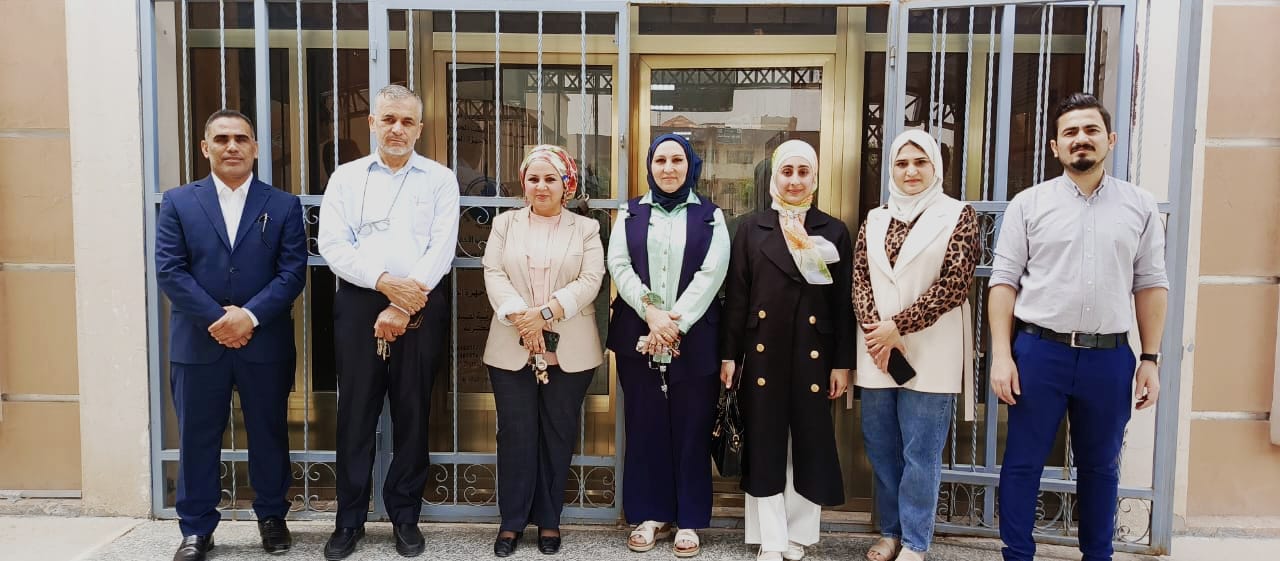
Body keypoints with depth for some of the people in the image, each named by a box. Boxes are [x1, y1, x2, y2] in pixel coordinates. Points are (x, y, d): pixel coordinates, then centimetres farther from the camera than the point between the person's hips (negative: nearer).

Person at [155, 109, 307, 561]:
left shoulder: (283, 206, 4)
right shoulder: (178, 202, 5)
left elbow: (293, 272, -4)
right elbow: (169, 271, -4)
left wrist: (250, 316, -16)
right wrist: (216, 319, -14)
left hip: (265, 343, 0)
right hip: (197, 343, 0)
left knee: (269, 434, 10)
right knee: (197, 438, 9)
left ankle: (272, 516, 27)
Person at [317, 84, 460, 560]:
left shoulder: (440, 180, 5)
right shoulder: (346, 178, 9)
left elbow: (441, 249, -5)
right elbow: (332, 244, -2)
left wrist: (402, 307, -13)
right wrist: (386, 282, -15)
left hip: (420, 307, -1)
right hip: (359, 302, 1)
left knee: (413, 414, 6)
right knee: (355, 413, 5)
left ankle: (406, 516, 20)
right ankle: (350, 520, 18)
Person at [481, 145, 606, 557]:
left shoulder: (586, 229, 7)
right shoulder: (505, 223, 10)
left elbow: (590, 280, -6)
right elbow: (493, 274, -1)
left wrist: (545, 312, -17)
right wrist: (519, 317, -16)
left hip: (568, 351, 0)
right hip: (512, 349, 1)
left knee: (558, 435, 8)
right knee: (515, 435, 5)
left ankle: (548, 519, 21)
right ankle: (512, 520, 18)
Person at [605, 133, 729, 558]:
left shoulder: (710, 215, 6)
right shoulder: (630, 213, 10)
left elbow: (712, 273, -5)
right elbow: (619, 265, -1)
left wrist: (675, 323, -15)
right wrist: (651, 312, -14)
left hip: (694, 339, -1)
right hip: (638, 336, 2)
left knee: (691, 429, 3)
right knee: (644, 427, 6)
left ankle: (688, 521, 14)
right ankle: (649, 516, 17)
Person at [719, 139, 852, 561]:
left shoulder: (834, 232, 5)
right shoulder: (751, 229, 6)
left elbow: (843, 303, 2)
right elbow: (736, 296, 3)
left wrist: (842, 363, -2)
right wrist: (729, 354, -1)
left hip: (814, 355, 0)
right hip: (762, 353, 0)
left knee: (810, 444, 7)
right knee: (765, 446, 5)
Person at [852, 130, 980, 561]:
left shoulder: (958, 215, 0)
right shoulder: (875, 220, 12)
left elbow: (954, 283, -8)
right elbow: (859, 280, 6)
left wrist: (898, 326, -11)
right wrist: (877, 332, -10)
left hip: (929, 353, -4)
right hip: (876, 351, 4)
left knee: (920, 452, 0)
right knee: (880, 447, 10)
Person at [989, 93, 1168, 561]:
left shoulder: (1140, 206, 6)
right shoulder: (1029, 204, 0)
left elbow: (1150, 285, 7)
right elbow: (1004, 281, -1)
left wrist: (1150, 359, 3)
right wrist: (1001, 355, -8)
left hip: (1110, 356, 2)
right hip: (1039, 351, -1)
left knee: (1100, 466, 16)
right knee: (1023, 463, 6)